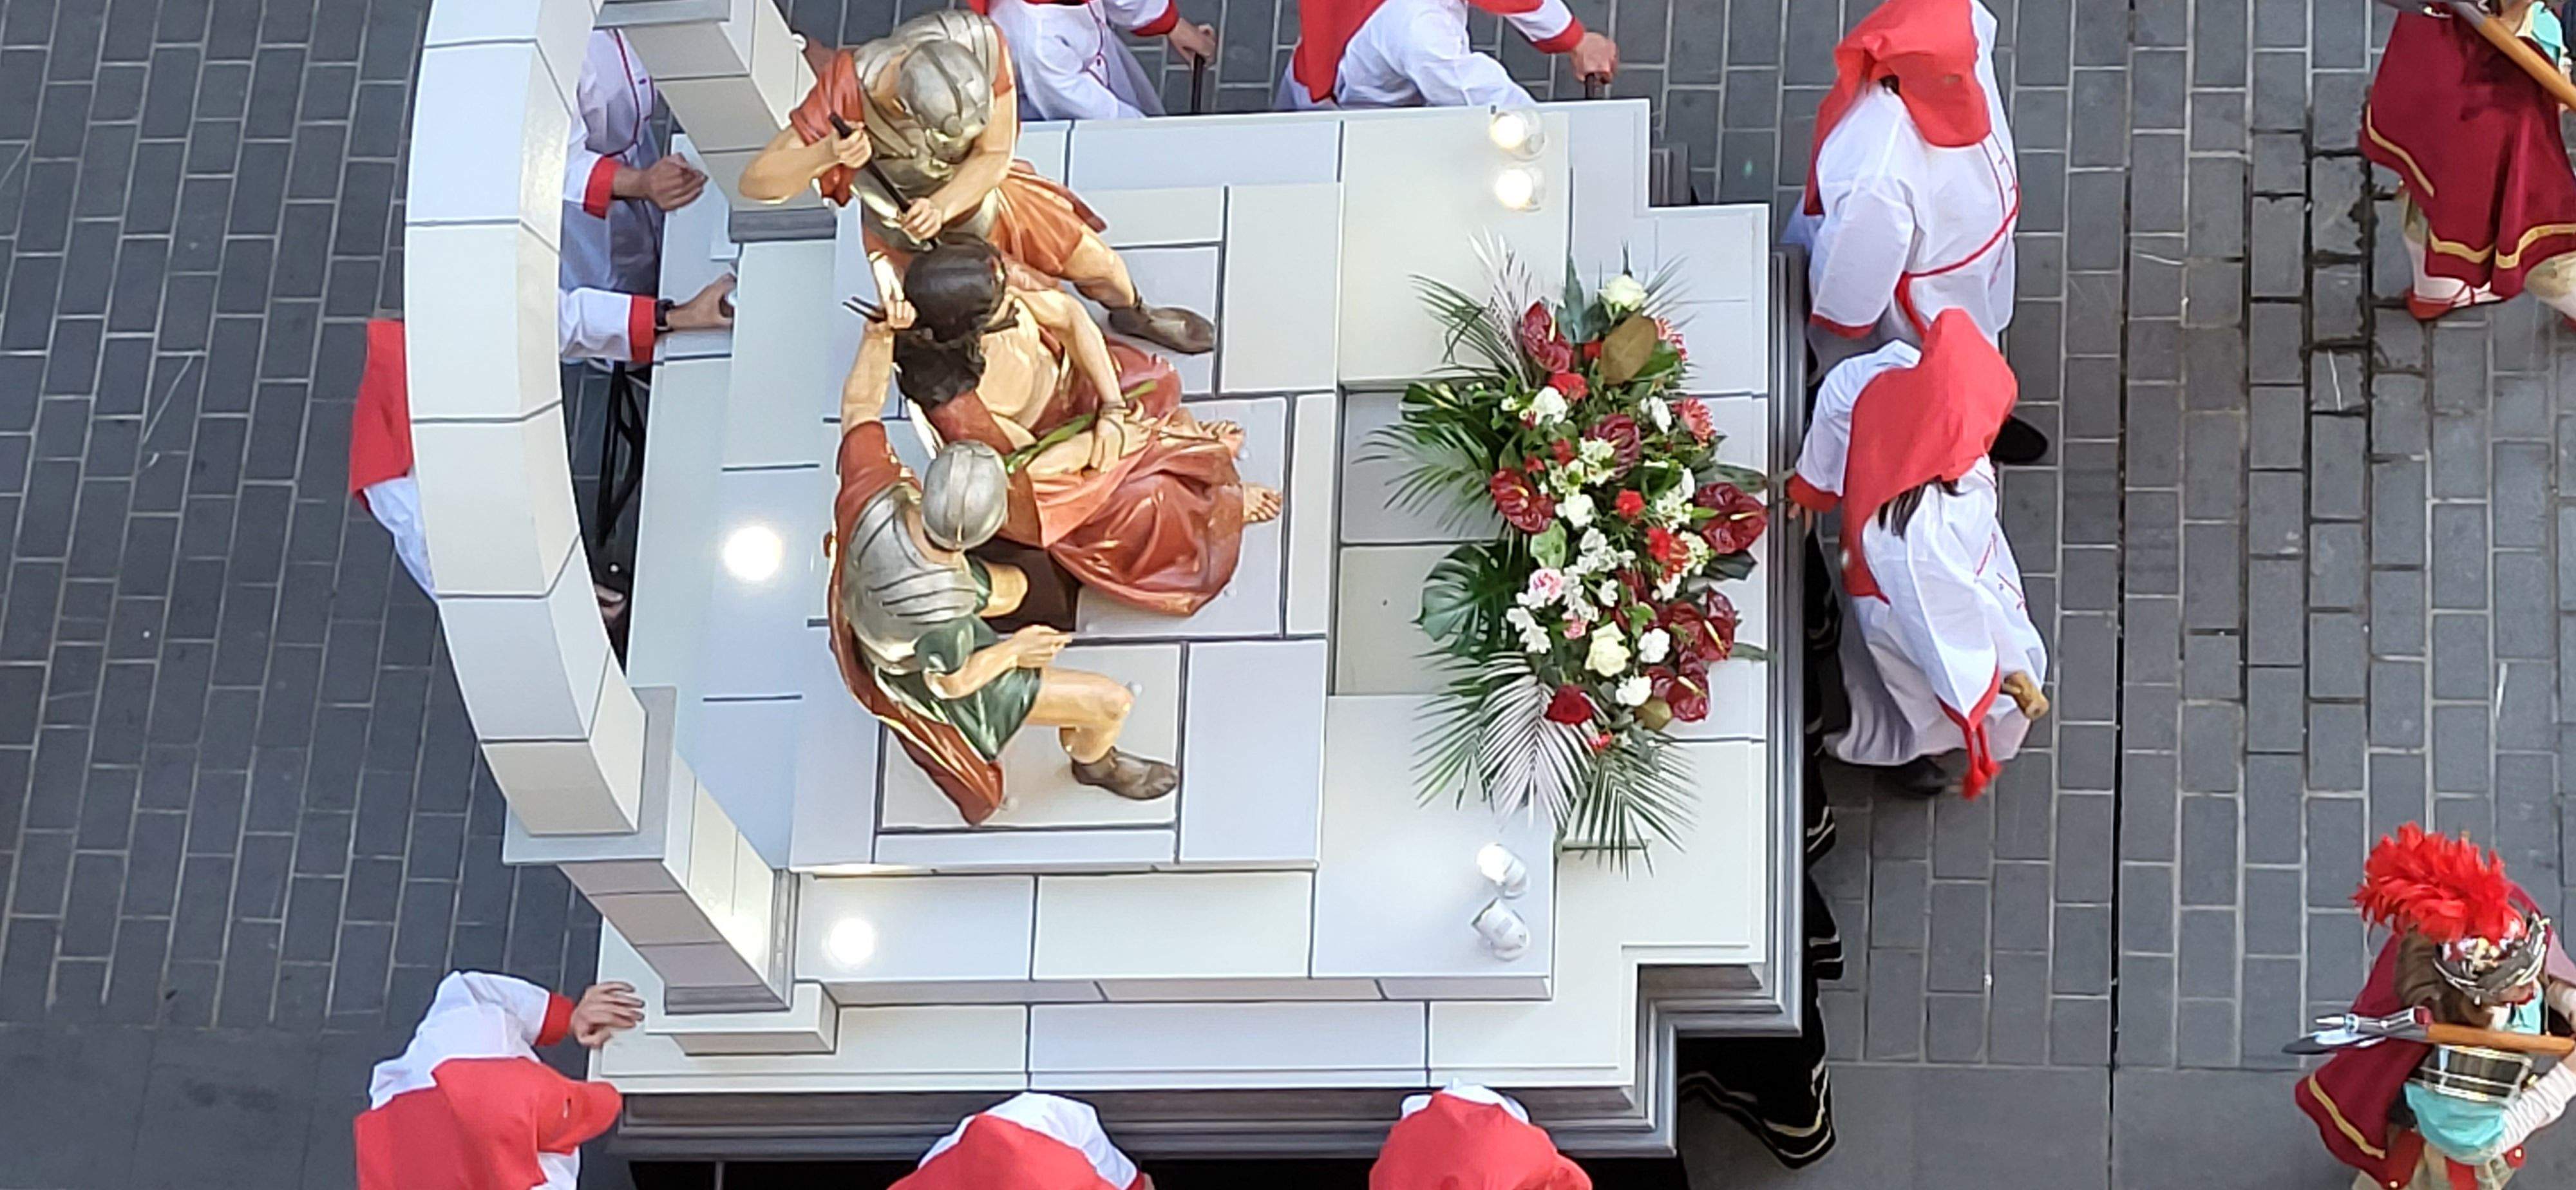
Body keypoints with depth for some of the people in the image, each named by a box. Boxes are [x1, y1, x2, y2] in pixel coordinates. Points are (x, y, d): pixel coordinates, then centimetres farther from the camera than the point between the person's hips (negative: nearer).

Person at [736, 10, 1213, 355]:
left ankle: (1133, 314, 52)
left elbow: (993, 156, -22)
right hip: (904, 231, -3)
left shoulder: (981, 44, -36)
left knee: (1099, 266, 15)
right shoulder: (847, 94, -42)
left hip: (983, 191, 3)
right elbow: (755, 181, -37)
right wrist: (826, 155, -57)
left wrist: (940, 209, -41)